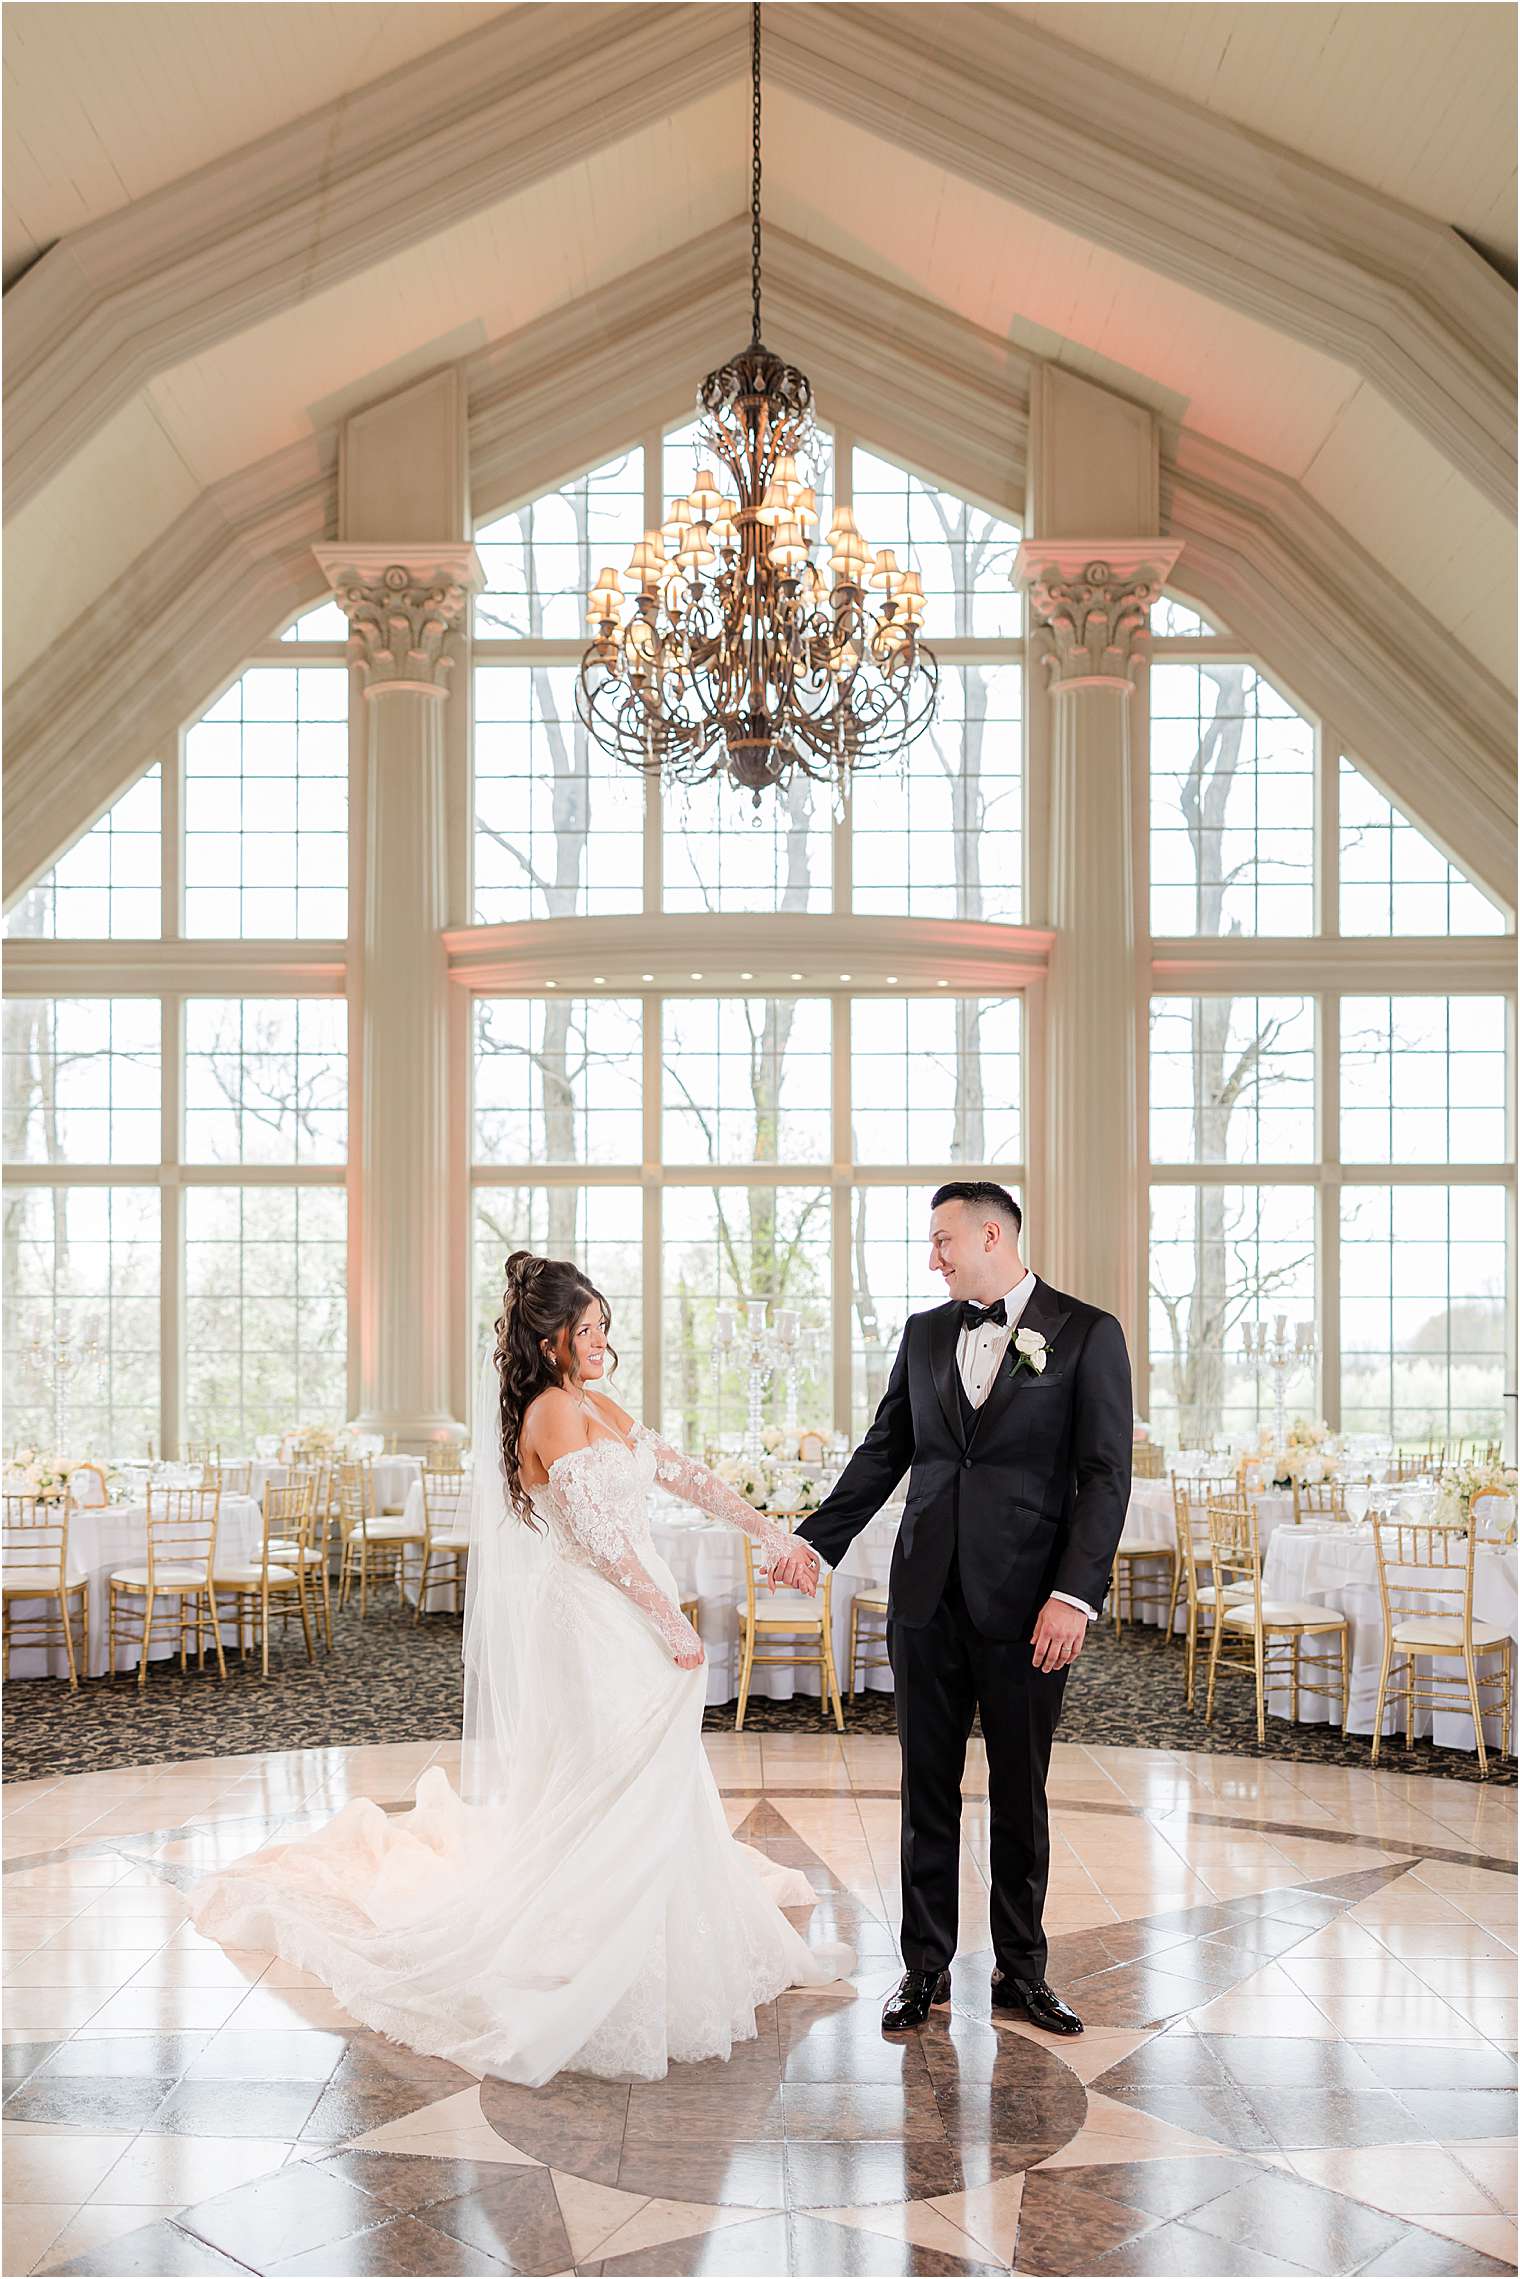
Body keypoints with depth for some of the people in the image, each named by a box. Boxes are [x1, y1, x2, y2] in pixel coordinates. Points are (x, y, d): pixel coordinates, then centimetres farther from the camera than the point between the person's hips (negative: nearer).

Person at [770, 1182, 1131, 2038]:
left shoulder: (1087, 1333, -3)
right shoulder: (925, 1332, 10)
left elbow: (1106, 1475, -7)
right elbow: (884, 1451, 14)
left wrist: (1075, 1594, -14)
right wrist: (818, 1540, 5)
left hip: (1026, 1605, -3)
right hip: (929, 1598, 4)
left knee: (1020, 1796, 9)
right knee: (928, 1790, 9)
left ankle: (1022, 1972, 23)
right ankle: (926, 1968, 20)